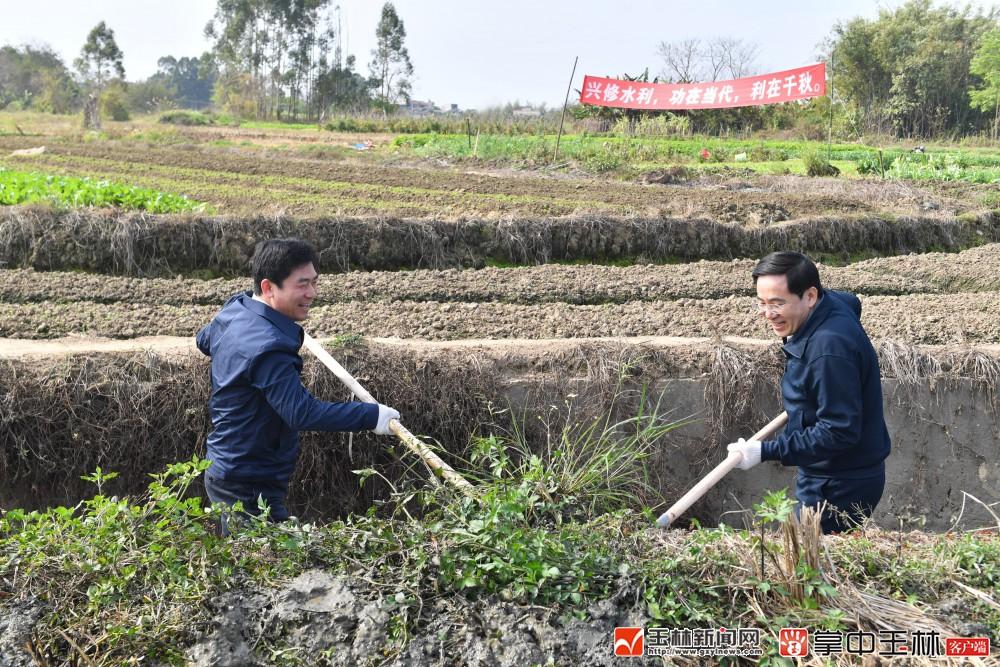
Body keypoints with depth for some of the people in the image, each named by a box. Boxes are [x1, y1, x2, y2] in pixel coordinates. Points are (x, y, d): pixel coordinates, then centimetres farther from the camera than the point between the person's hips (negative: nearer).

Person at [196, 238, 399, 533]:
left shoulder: (234, 310, 3)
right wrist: (371, 415, -32)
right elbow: (302, 412, -34)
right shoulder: (268, 347, -28)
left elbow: (204, 340, 25)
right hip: (249, 487, -10)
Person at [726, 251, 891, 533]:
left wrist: (766, 451, -27)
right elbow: (853, 302, 26)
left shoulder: (830, 349, -31)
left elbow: (839, 432, -29)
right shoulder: (835, 302, -1)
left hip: (841, 488, -10)